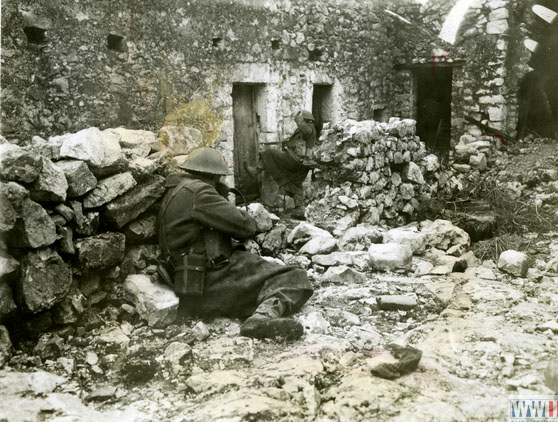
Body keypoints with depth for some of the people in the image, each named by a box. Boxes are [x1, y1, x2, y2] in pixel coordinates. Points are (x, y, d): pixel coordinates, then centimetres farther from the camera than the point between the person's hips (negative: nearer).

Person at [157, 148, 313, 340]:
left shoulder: (173, 193, 20)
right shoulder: (197, 191, -11)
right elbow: (242, 224, -12)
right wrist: (251, 223, 10)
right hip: (208, 283, -10)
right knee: (293, 280, -16)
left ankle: (263, 314, -12)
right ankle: (263, 316, -41)